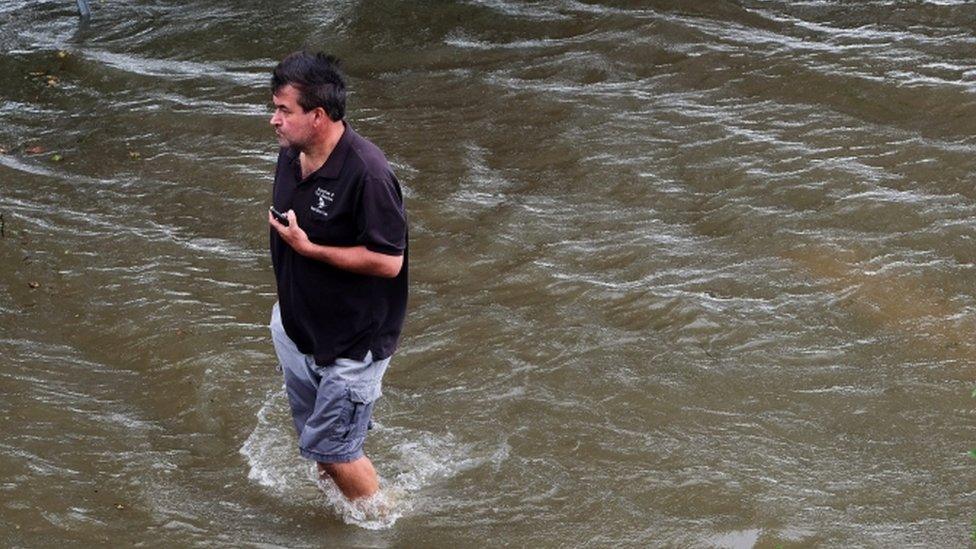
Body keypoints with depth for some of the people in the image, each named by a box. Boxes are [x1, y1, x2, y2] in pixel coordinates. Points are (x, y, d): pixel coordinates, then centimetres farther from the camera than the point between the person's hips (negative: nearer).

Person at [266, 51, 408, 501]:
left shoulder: (366, 174, -28)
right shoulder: (291, 154, -2)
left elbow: (388, 261, -27)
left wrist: (308, 247, -27)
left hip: (354, 340, -8)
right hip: (297, 325, 8)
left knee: (330, 448, 0)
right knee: (315, 440, 20)